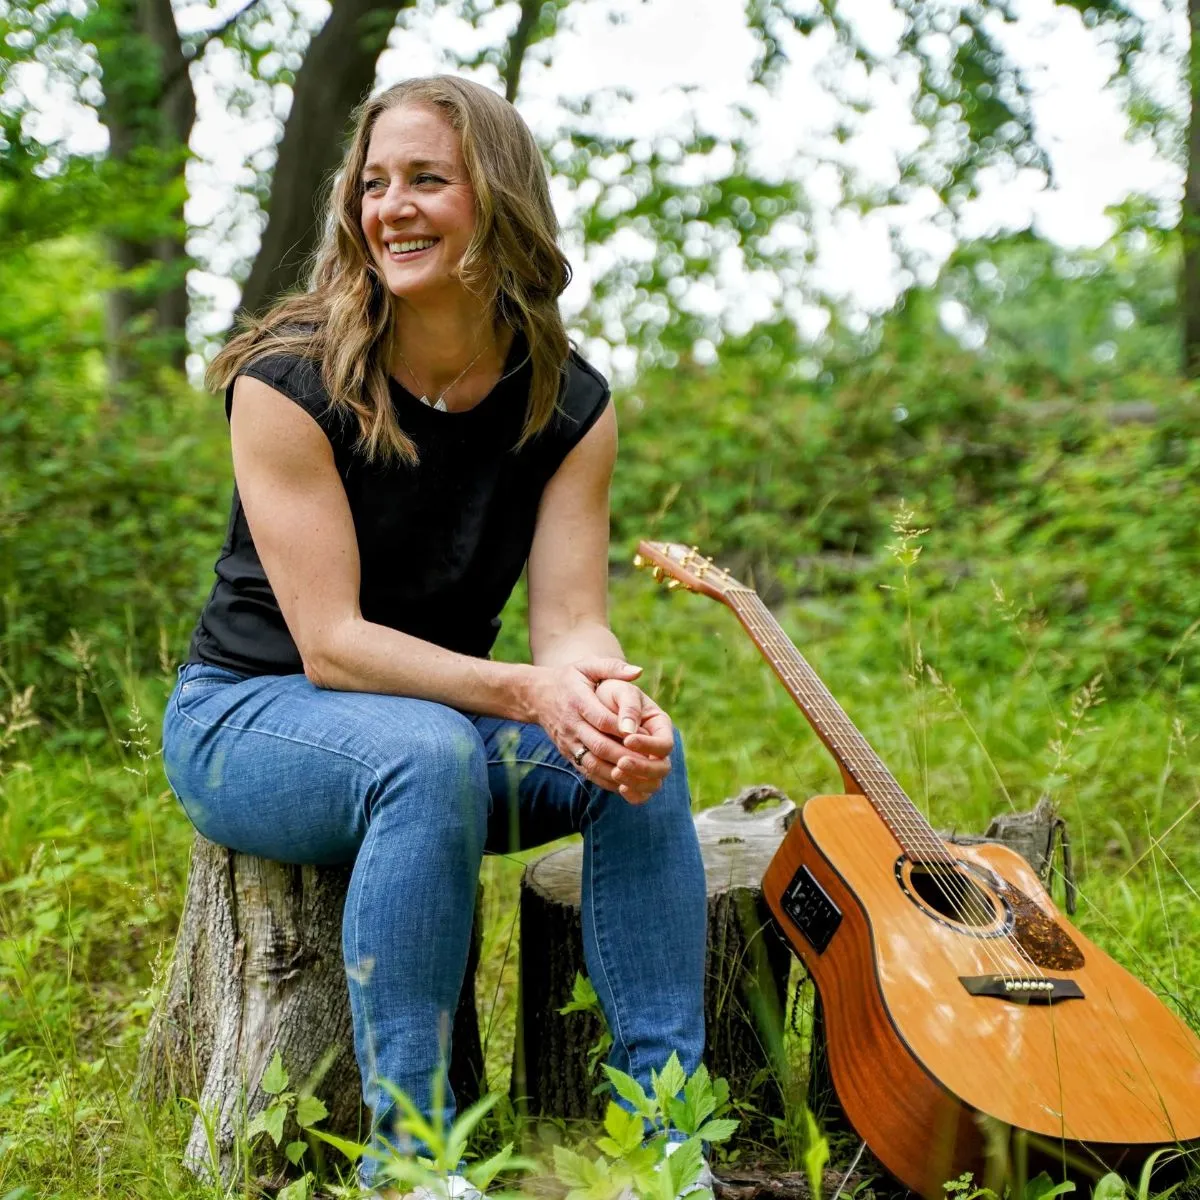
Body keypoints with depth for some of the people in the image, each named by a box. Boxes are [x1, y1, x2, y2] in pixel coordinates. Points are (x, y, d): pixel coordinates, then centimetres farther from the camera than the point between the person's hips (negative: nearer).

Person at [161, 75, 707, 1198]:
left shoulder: (568, 404, -5)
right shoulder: (290, 380, -18)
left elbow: (572, 623, -12)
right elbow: (331, 643, -23)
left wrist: (614, 700, -35)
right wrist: (526, 694, -36)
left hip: (448, 716, 4)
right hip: (249, 717, -4)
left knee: (644, 752, -23)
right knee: (430, 753, -37)